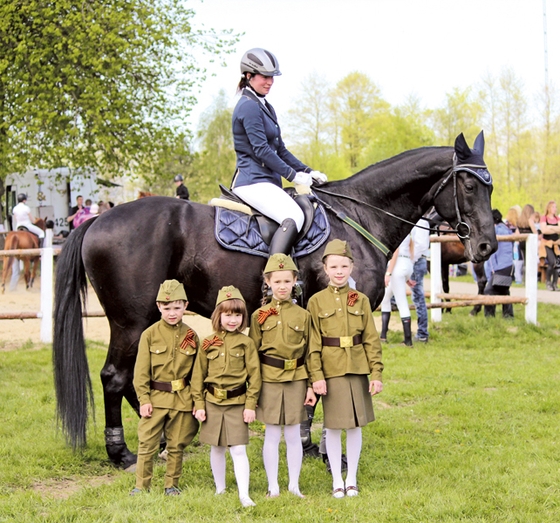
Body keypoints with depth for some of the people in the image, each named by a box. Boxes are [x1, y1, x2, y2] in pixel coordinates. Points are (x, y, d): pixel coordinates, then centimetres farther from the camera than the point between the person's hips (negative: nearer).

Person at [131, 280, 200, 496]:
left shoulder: (191, 336, 3)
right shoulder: (150, 335, -2)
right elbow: (141, 371, -2)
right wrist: (144, 400, -9)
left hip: (182, 399, 2)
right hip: (156, 397, -1)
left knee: (176, 446, 9)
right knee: (147, 444, 0)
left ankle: (171, 485, 22)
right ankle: (142, 485, 10)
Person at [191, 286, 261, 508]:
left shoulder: (246, 343, -1)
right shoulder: (208, 342, 4)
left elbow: (254, 375, -1)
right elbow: (198, 375, 7)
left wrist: (250, 405, -5)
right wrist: (199, 404, 2)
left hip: (237, 404, -2)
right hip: (212, 403, 2)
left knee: (238, 450, -8)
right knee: (217, 448, 13)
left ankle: (244, 495, -7)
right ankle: (220, 489, 27)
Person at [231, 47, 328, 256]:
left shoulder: (265, 107, 20)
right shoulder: (249, 106, -10)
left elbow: (280, 149, 22)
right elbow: (261, 150, -17)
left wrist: (307, 172, 10)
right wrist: (293, 175, -14)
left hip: (267, 181, 10)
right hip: (253, 181, -10)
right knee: (294, 217, -30)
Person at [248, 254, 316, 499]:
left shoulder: (303, 315, 3)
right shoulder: (259, 315, 0)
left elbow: (310, 353, 6)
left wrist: (311, 385, 1)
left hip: (296, 380, 1)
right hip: (269, 380, -1)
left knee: (293, 435, 7)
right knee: (272, 435, 4)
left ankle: (294, 485, 16)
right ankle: (273, 487, 12)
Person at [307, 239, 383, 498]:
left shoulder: (361, 300, 4)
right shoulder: (316, 301, -1)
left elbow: (372, 340, 3)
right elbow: (313, 343, -3)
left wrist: (376, 374, -2)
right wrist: (316, 375, -10)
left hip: (357, 369, 2)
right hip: (331, 370, -2)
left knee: (355, 425, 8)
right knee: (333, 426, 4)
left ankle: (352, 479, 20)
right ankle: (337, 480, 16)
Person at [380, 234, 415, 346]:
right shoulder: (407, 232, 18)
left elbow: (395, 252, -16)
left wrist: (388, 273, -17)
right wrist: (408, 277, 22)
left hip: (398, 265, -9)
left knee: (402, 303, -6)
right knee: (385, 298, 18)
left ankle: (408, 340, -6)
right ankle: (383, 334, 15)